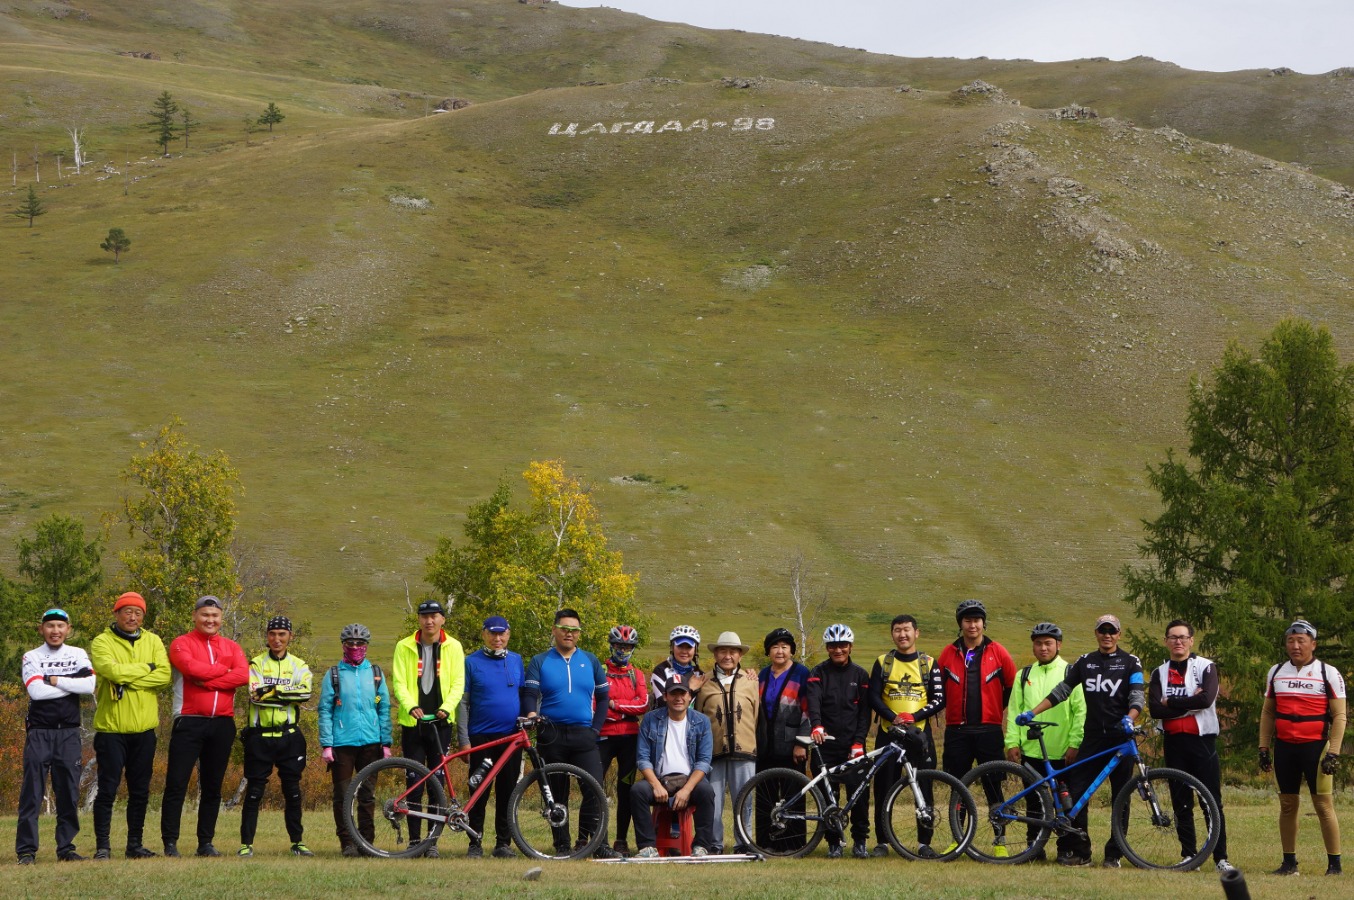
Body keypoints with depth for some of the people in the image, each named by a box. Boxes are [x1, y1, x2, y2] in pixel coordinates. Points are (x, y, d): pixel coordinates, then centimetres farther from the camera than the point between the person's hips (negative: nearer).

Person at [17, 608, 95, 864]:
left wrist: (55, 680, -10)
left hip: (69, 732, 2)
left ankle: (66, 847, 11)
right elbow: (35, 690, -14)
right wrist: (72, 685, -8)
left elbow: (89, 685, -9)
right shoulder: (32, 657, 3)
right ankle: (26, 850, -5)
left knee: (69, 792, 3)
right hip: (39, 732, -2)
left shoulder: (78, 655, 8)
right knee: (32, 791, -6)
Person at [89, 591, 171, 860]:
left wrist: (128, 681, -15)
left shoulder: (153, 641, 9)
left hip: (144, 728, 4)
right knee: (107, 789, -4)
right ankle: (102, 845, 1)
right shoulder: (102, 642, -2)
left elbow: (165, 675, -7)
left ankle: (135, 844, 17)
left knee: (140, 790, 9)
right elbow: (112, 670, -21)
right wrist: (146, 668, -8)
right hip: (111, 728, -4)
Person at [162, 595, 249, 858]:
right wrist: (224, 670, -6)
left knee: (213, 786, 8)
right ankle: (170, 842, -2)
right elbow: (191, 667, -18)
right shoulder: (182, 643, 4)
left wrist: (207, 681, -13)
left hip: (222, 724, 4)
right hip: (189, 722, -4)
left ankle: (206, 843, 13)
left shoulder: (231, 647, 14)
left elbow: (244, 675, -6)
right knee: (177, 784, -6)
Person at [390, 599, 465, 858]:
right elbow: (398, 682, 0)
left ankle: (433, 841, 7)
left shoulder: (453, 647, 6)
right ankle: (414, 840, 6)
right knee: (415, 785, -1)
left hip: (441, 723, 0)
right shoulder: (405, 647, 5)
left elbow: (458, 683, 1)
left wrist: (446, 707, -17)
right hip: (412, 723, 0)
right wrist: (411, 707, -19)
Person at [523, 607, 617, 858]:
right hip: (551, 736, 0)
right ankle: (562, 845, 7)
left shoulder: (590, 661, 13)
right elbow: (529, 694, -1)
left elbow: (603, 696, 16)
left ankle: (599, 844, -12)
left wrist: (596, 728, 4)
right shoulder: (540, 662, 8)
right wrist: (532, 714, -23)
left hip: (583, 736, 0)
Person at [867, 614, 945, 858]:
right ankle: (881, 842, 8)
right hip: (888, 732, 1)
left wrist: (914, 716, -15)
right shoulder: (882, 663, 8)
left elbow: (939, 699, 1)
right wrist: (893, 717, -15)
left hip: (919, 732, -1)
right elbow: (874, 697, 1)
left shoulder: (929, 664, 6)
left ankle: (924, 842, 4)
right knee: (884, 789, 1)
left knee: (924, 788, -2)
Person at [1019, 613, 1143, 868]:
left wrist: (1129, 719, -27)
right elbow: (1061, 691, 14)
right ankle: (1081, 852, 3)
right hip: (1093, 737, 3)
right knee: (1075, 792, -5)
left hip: (1120, 739, -3)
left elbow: (1137, 698, -7)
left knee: (1120, 798, 1)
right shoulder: (1085, 662, 11)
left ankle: (1114, 854, 8)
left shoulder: (1130, 662, 2)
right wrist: (1032, 713, 7)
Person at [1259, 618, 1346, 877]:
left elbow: (1339, 715, -3)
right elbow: (1268, 712, 16)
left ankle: (1334, 864, -2)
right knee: (1287, 805, 6)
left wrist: (1333, 752, -11)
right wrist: (1264, 748, 9)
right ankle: (1289, 862, 12)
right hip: (1284, 747, 4)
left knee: (1323, 804, -6)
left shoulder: (1329, 673, -1)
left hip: (1316, 746, -4)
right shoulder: (1276, 672, 10)